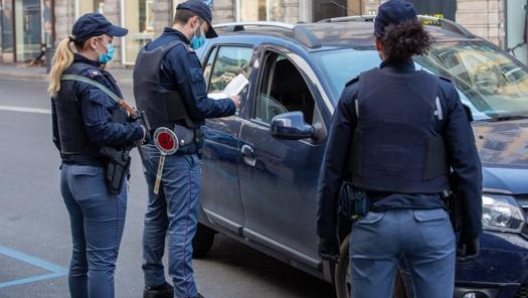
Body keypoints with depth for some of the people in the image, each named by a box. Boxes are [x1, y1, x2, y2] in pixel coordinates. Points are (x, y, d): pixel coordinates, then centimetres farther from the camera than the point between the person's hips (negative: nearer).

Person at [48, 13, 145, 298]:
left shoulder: (63, 77, 13)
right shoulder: (90, 78, -17)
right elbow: (101, 131, -23)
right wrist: (137, 130, -10)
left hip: (70, 173, 10)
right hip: (97, 177, -10)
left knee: (81, 258, 16)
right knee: (102, 261, -5)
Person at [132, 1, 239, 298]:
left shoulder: (148, 50, 13)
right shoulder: (181, 53, -16)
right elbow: (199, 106, -17)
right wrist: (230, 104, -1)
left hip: (152, 146, 10)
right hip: (178, 151, -9)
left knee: (156, 216, 17)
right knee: (182, 223, -7)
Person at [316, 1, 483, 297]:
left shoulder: (355, 94, 0)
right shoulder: (443, 93, -2)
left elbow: (332, 170, 2)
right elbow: (467, 167, -2)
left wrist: (326, 231, 10)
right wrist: (472, 229, 7)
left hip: (373, 222, 1)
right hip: (430, 222, 0)